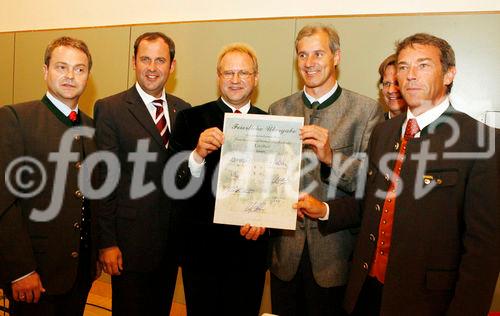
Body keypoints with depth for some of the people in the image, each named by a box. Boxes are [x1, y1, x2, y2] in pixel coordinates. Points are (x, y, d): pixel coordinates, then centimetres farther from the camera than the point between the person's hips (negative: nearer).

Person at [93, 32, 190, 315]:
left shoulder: (183, 110, 7)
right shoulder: (110, 109, -8)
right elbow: (103, 179, -11)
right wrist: (107, 243, -12)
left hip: (173, 239, 5)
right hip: (131, 237, -4)